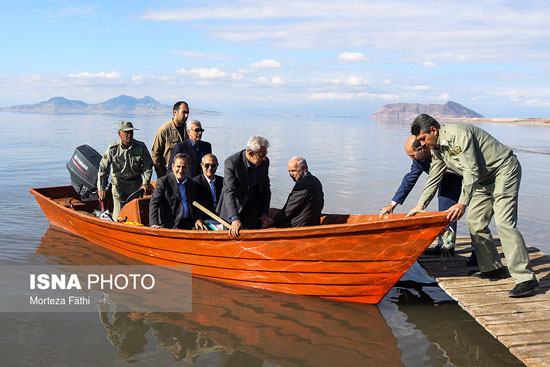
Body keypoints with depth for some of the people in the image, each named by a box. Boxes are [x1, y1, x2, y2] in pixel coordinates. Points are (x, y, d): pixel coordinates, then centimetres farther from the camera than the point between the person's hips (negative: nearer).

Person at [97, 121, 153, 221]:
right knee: (118, 217, -3)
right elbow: (103, 169, -3)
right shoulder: (113, 149, -6)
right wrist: (101, 188, -8)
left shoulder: (141, 147, -4)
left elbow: (147, 167, -2)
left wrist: (145, 183, -14)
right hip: (119, 183, -1)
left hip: (137, 183, 1)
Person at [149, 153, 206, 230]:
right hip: (170, 224, -4)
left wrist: (198, 219, 1)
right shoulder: (163, 181, -1)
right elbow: (154, 204, -10)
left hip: (188, 223, 5)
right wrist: (154, 224, -25)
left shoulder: (191, 184, 17)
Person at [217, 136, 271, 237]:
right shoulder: (231, 162, -23)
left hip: (253, 208, 3)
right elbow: (230, 191, -31)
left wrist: (264, 213, -2)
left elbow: (265, 188, 4)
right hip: (233, 207, -2)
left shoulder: (264, 162, -8)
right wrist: (235, 219, -40)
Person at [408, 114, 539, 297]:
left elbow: (471, 171, -27)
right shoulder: (437, 149, 6)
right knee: (474, 221, 7)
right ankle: (494, 268, 17)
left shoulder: (457, 134, -23)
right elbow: (433, 179, 17)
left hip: (504, 170, -10)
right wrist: (420, 205, 17)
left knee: (504, 223, -19)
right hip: (485, 179, 10)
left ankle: (526, 279, -18)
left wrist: (463, 203, -30)